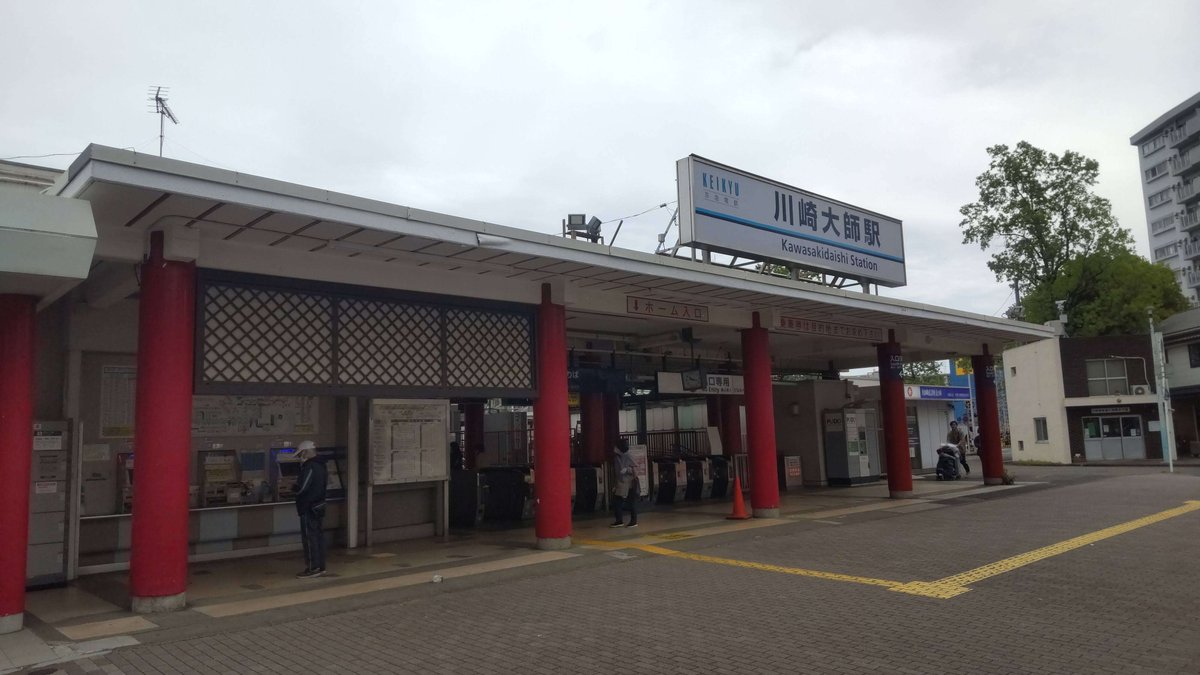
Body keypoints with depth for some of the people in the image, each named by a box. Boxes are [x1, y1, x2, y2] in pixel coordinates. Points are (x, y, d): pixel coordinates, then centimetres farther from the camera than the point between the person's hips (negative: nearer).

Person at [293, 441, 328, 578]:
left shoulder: (310, 467, -18)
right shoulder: (321, 465, 13)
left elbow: (301, 488, -22)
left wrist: (294, 486, 0)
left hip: (309, 508, -10)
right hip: (319, 506, 10)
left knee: (309, 538, -3)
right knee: (318, 536, 13)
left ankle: (312, 568, 0)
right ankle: (320, 567, 18)